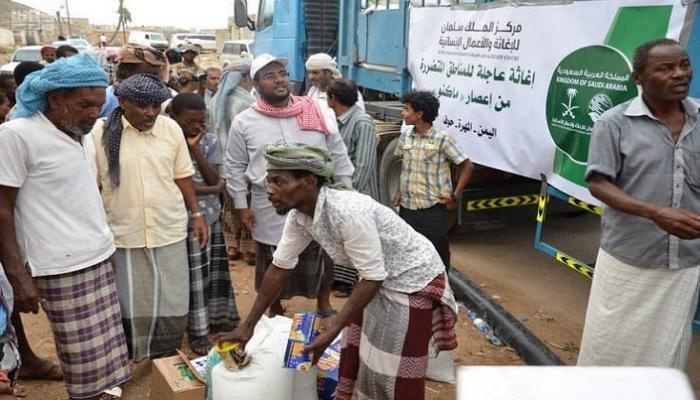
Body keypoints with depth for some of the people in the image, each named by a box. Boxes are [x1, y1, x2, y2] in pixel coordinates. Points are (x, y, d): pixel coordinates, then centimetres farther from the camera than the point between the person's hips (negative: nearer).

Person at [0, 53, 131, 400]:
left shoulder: (82, 134, 11)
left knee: (102, 353, 11)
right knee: (85, 361, 0)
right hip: (64, 268, -7)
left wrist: (104, 244, 17)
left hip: (100, 259, 7)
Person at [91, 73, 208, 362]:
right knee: (130, 305, 8)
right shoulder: (101, 132, -7)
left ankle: (165, 360, 31)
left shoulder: (171, 129, 0)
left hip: (170, 230, 2)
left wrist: (197, 213, 6)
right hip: (124, 234, -2)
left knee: (172, 303, 11)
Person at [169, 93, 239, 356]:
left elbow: (214, 180, -6)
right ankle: (197, 332, 16)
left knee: (214, 271, 14)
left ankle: (217, 318, 31)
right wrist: (211, 190, -13)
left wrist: (196, 149, -15)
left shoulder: (209, 141, 2)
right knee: (193, 276, 3)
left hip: (211, 215, 5)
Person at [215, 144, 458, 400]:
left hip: (413, 279, -8)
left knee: (396, 376, 2)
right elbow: (279, 267, -1)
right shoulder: (299, 215, -9)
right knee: (355, 357, 19)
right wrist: (247, 326, 2)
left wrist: (335, 327, -27)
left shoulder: (348, 212, -35)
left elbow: (372, 276, -28)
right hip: (380, 280, 8)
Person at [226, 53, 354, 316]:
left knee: (322, 262, 16)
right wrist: (241, 206, 0)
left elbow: (339, 157, 4)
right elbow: (235, 167, 3)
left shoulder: (318, 114, -2)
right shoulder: (243, 122, -3)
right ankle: (276, 312, 38)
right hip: (270, 213, 0)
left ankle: (324, 305, 41)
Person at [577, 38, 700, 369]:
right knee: (609, 344, 10)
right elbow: (598, 184, -14)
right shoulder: (614, 123, -10)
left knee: (667, 349, 17)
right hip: (627, 261, -4)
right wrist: (656, 213, -26)